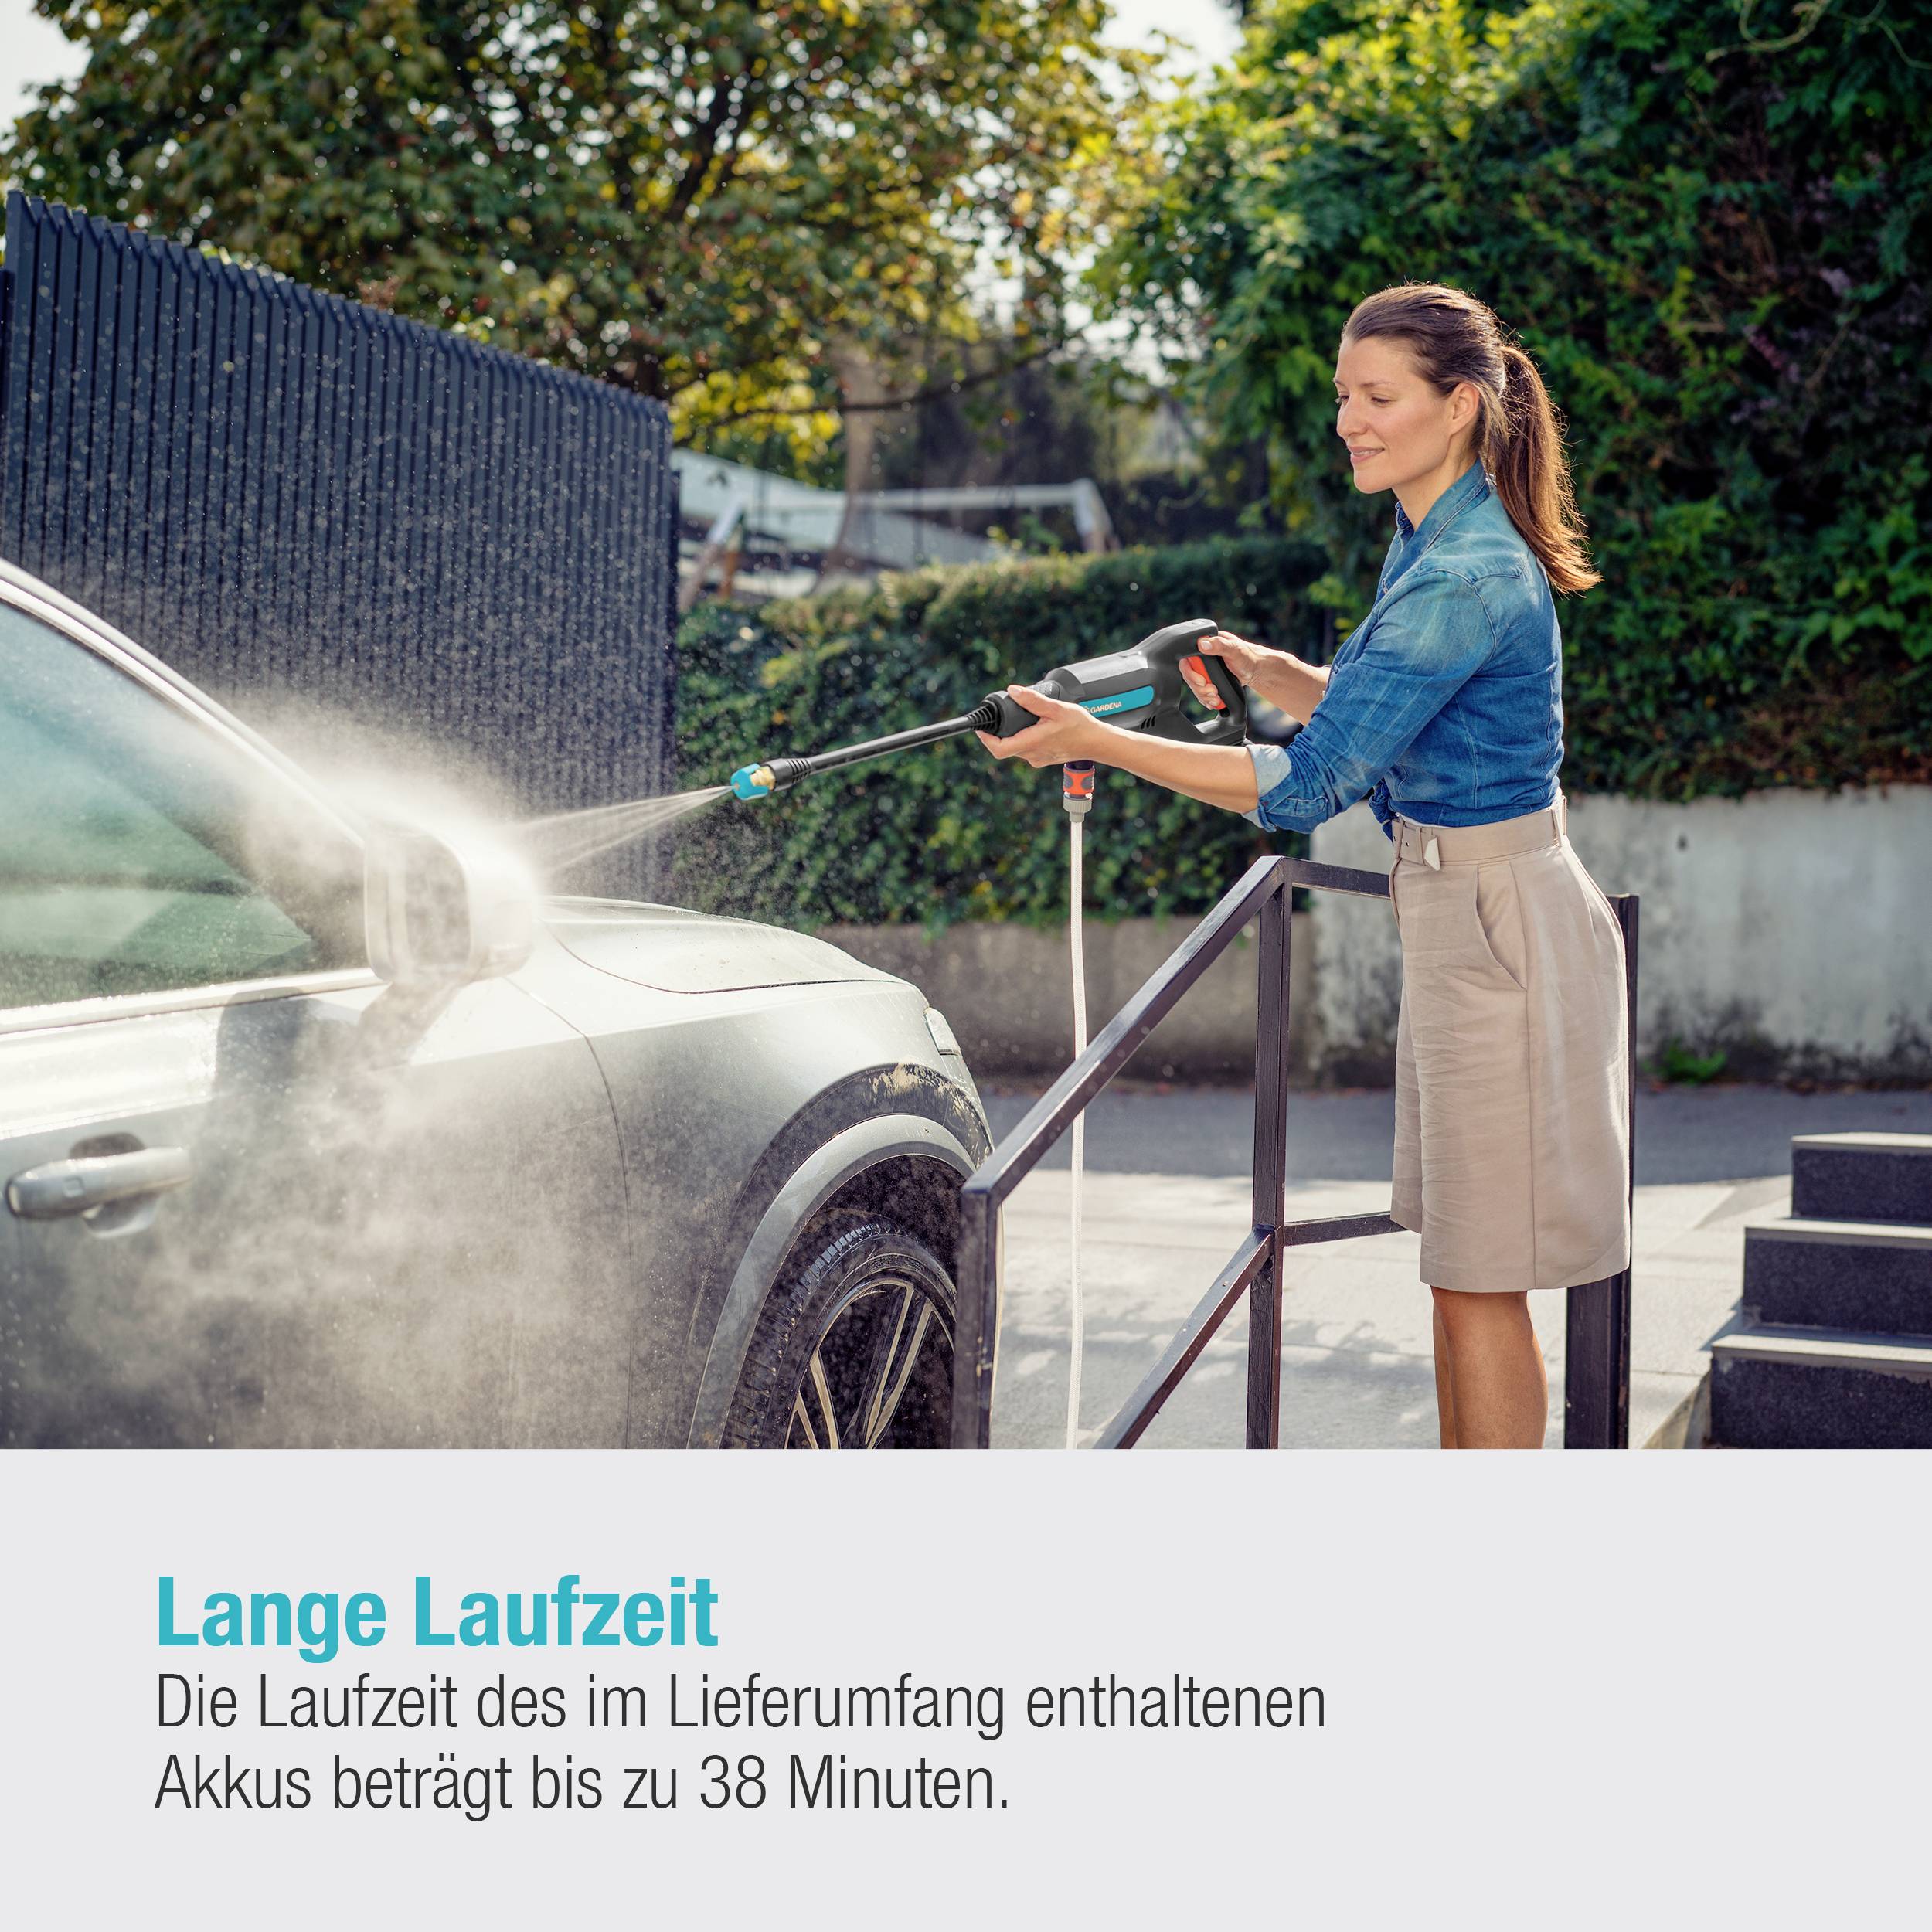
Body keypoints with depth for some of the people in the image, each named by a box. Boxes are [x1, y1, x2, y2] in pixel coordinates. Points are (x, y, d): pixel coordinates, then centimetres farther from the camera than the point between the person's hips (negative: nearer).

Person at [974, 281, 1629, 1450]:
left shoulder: (1467, 578, -23)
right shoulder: (1433, 542, 9)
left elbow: (1312, 784, -24)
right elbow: (1372, 711, 20)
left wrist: (1100, 743, -21)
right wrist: (1267, 671, 2)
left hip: (1501, 926, -10)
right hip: (1461, 919, 10)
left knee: (1481, 1283, -1)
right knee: (1459, 1270, 17)